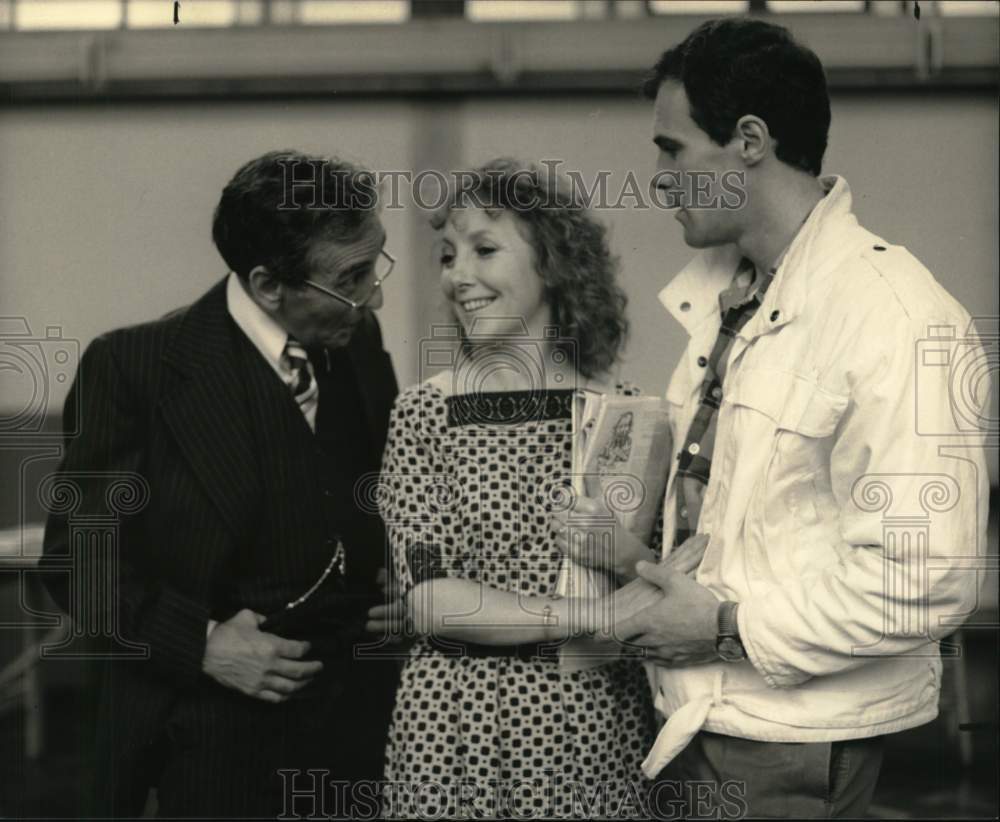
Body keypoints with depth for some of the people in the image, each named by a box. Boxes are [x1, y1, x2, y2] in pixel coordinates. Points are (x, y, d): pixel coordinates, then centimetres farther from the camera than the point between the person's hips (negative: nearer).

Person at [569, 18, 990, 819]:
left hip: (792, 750, -7)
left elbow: (925, 580, -22)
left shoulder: (895, 317, -19)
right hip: (696, 714, 7)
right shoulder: (720, 290, 7)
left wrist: (730, 627, -17)